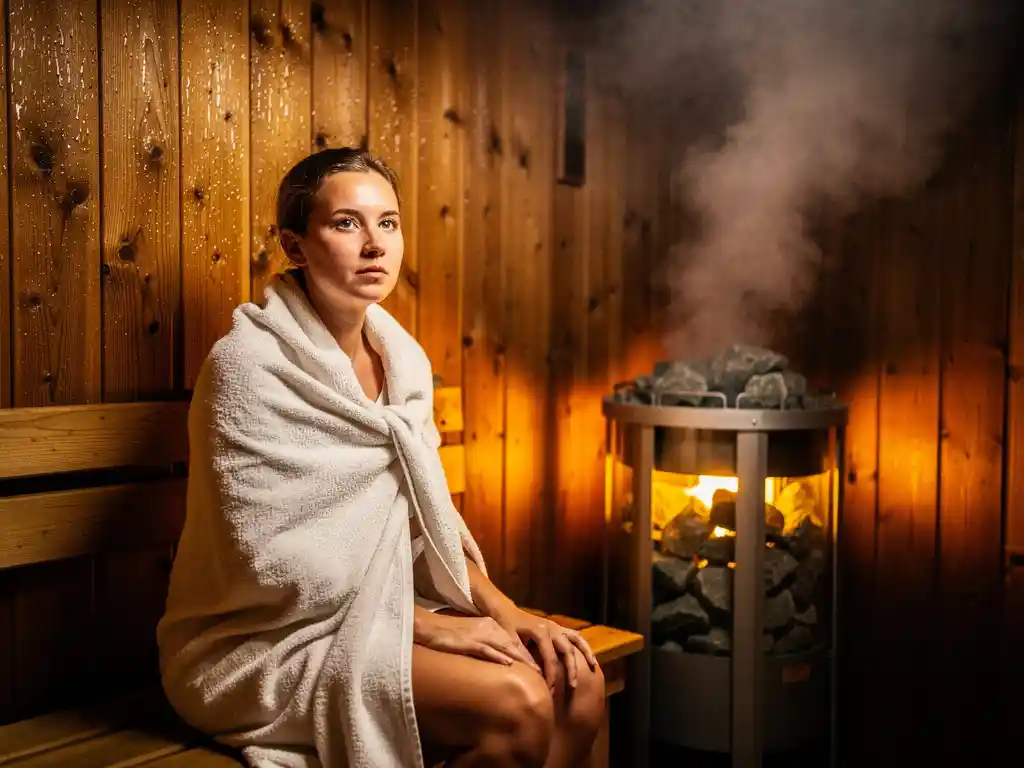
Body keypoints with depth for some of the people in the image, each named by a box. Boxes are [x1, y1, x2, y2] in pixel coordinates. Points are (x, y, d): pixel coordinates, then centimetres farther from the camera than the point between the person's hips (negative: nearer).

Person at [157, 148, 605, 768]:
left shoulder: (403, 360, 4)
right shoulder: (250, 364, -17)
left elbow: (425, 520, 9)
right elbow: (271, 561, -20)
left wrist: (505, 611, -5)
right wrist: (427, 625, -18)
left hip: (379, 612, 7)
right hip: (270, 643, -6)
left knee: (576, 681, -10)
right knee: (517, 702, -22)